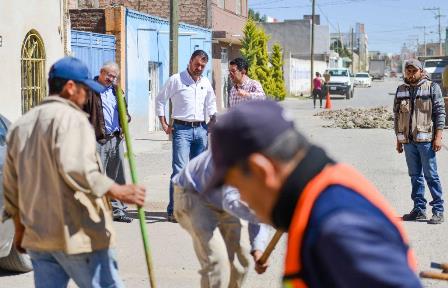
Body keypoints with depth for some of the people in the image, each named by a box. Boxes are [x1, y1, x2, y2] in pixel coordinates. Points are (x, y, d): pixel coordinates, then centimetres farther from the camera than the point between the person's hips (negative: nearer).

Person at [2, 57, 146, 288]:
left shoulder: (21, 125, 16)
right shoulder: (70, 117, -9)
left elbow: (11, 186, 20)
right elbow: (76, 169, -24)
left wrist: (20, 229, 27)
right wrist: (118, 192, -19)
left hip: (37, 236, 8)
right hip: (77, 234, -8)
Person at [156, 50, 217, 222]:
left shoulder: (206, 83, 13)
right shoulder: (176, 80, -3)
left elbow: (211, 103, 29)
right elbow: (160, 100, 3)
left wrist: (212, 120, 15)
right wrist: (164, 124, -2)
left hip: (201, 129, 6)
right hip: (182, 129, -5)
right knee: (180, 170, -13)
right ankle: (173, 210, -11)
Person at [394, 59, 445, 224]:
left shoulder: (432, 88, -1)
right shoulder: (401, 90, 12)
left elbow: (440, 113, -4)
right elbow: (397, 115, 16)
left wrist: (438, 137, -11)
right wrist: (398, 139, 13)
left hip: (426, 139, -5)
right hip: (408, 140, 5)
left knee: (431, 175, -4)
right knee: (415, 176, 10)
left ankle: (438, 210, 1)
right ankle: (419, 209, 17)